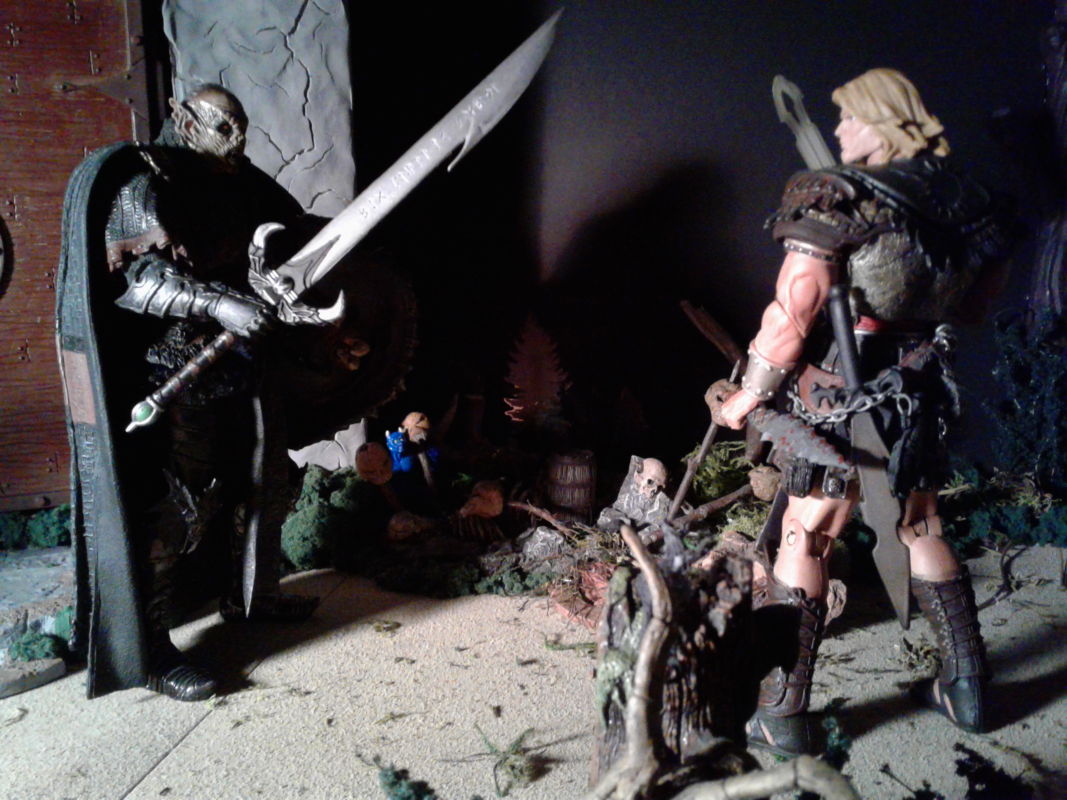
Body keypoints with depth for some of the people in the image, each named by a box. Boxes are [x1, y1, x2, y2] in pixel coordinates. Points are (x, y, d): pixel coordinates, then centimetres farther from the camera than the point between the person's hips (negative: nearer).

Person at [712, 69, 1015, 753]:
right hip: (922, 399, 6)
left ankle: (783, 717, 10)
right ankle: (968, 688, 34)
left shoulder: (837, 201, -16)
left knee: (803, 545, 3)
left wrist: (746, 399, -10)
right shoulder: (969, 199, 3)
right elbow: (981, 292, 17)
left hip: (842, 402, -6)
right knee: (924, 534, 21)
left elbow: (791, 318, -20)